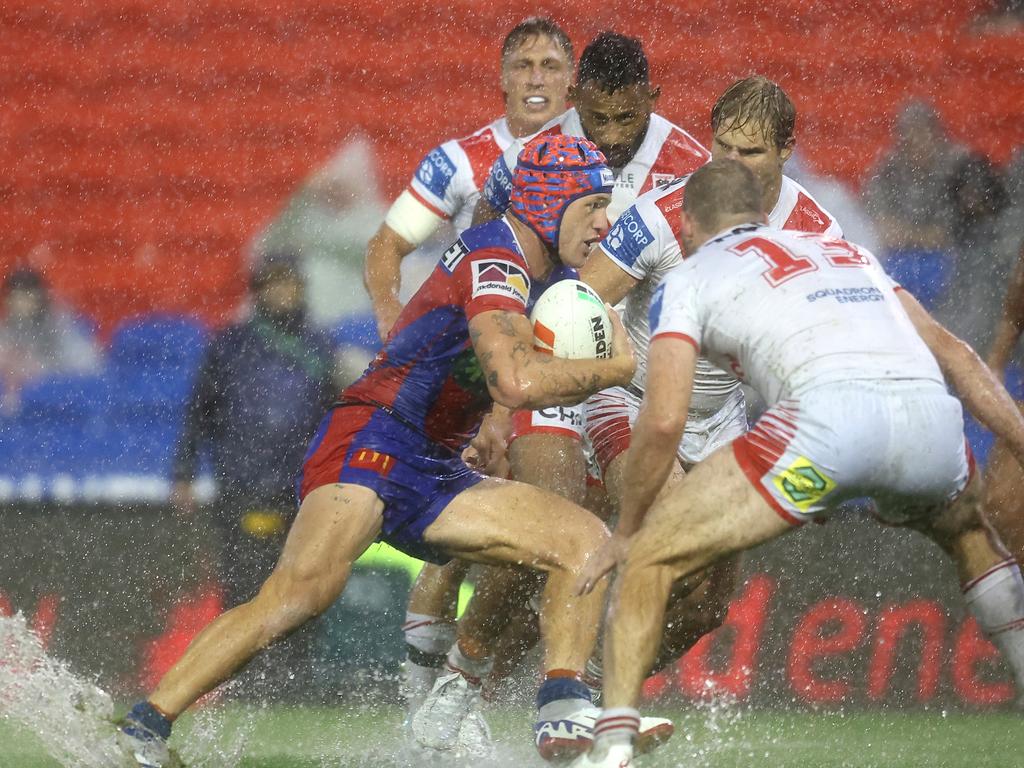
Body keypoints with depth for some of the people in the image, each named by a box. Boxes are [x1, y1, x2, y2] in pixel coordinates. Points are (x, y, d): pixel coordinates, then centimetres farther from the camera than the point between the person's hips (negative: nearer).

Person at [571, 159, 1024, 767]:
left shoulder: (690, 278, 22)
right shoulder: (845, 250, 36)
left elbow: (664, 421, 11)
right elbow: (952, 352, 27)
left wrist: (627, 531, 23)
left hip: (833, 410, -5)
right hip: (934, 416, 5)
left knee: (650, 557, 9)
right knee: (970, 534, 38)